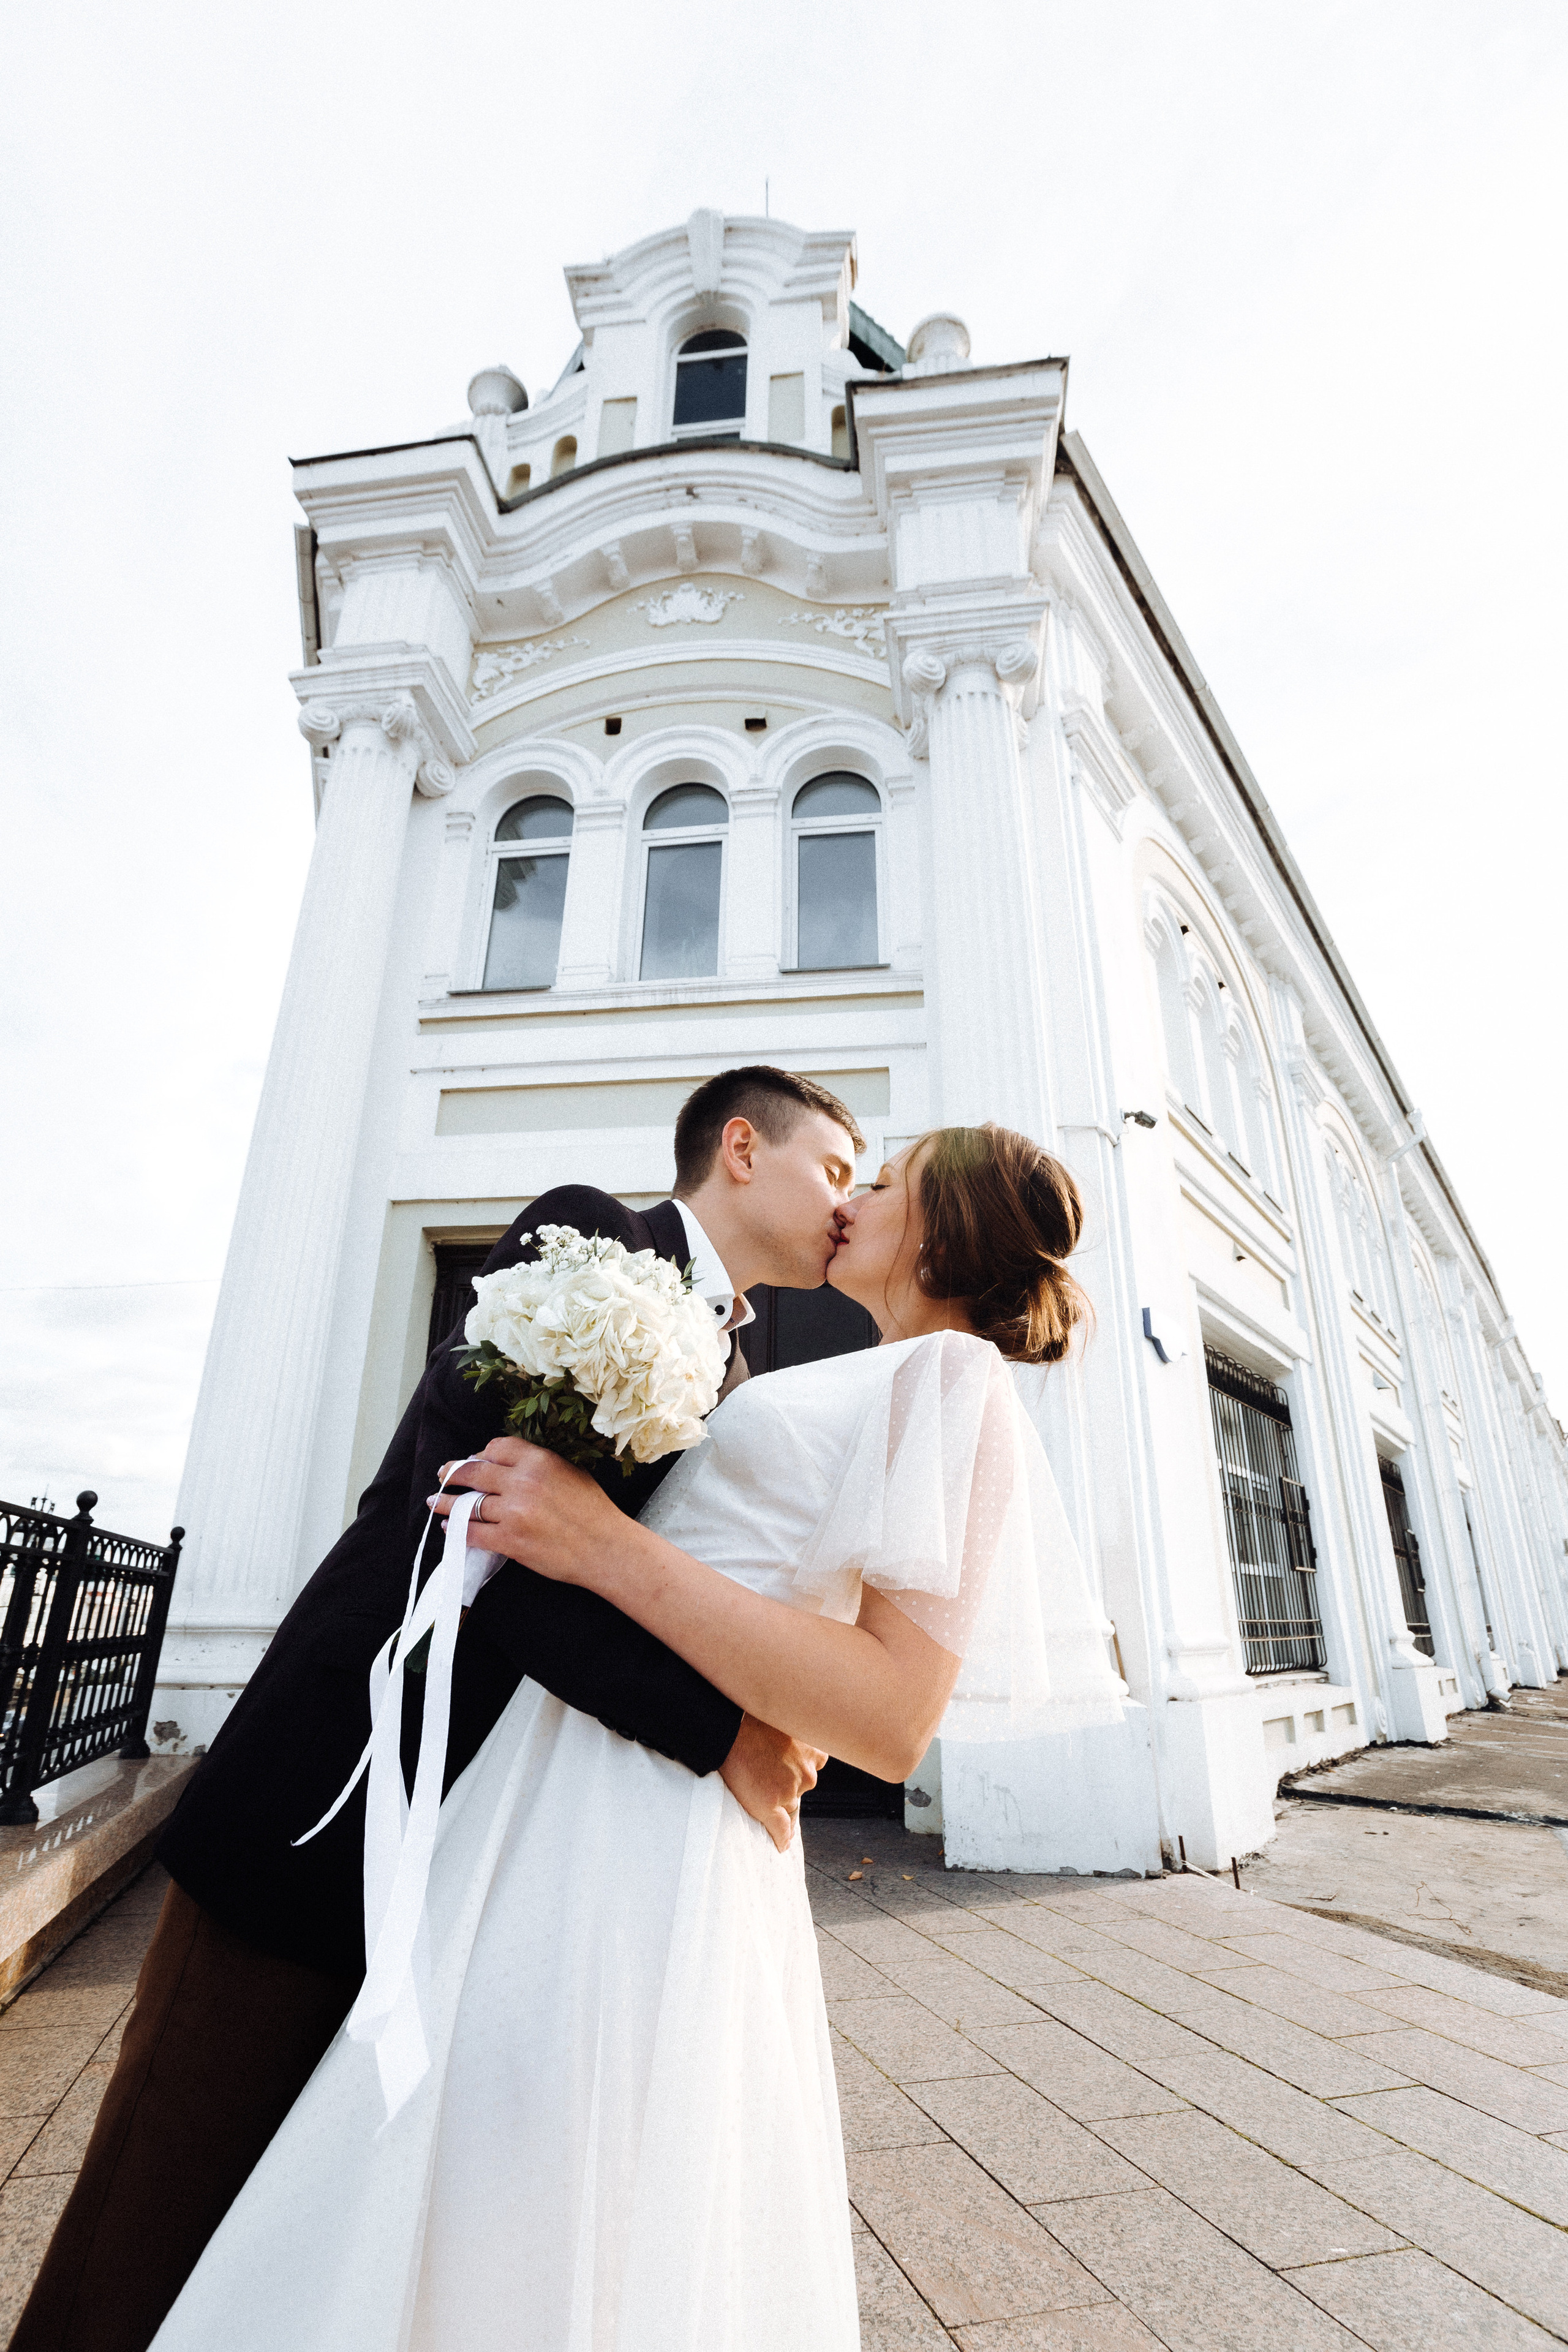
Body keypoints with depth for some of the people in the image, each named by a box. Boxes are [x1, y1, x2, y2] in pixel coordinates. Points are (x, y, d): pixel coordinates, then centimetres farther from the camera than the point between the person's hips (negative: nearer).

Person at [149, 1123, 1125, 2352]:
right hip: (575, 1796, 9)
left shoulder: (952, 1376, -13)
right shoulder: (878, 1397, 17)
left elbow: (893, 1722, -22)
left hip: (638, 1829, -9)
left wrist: (610, 1548, -23)